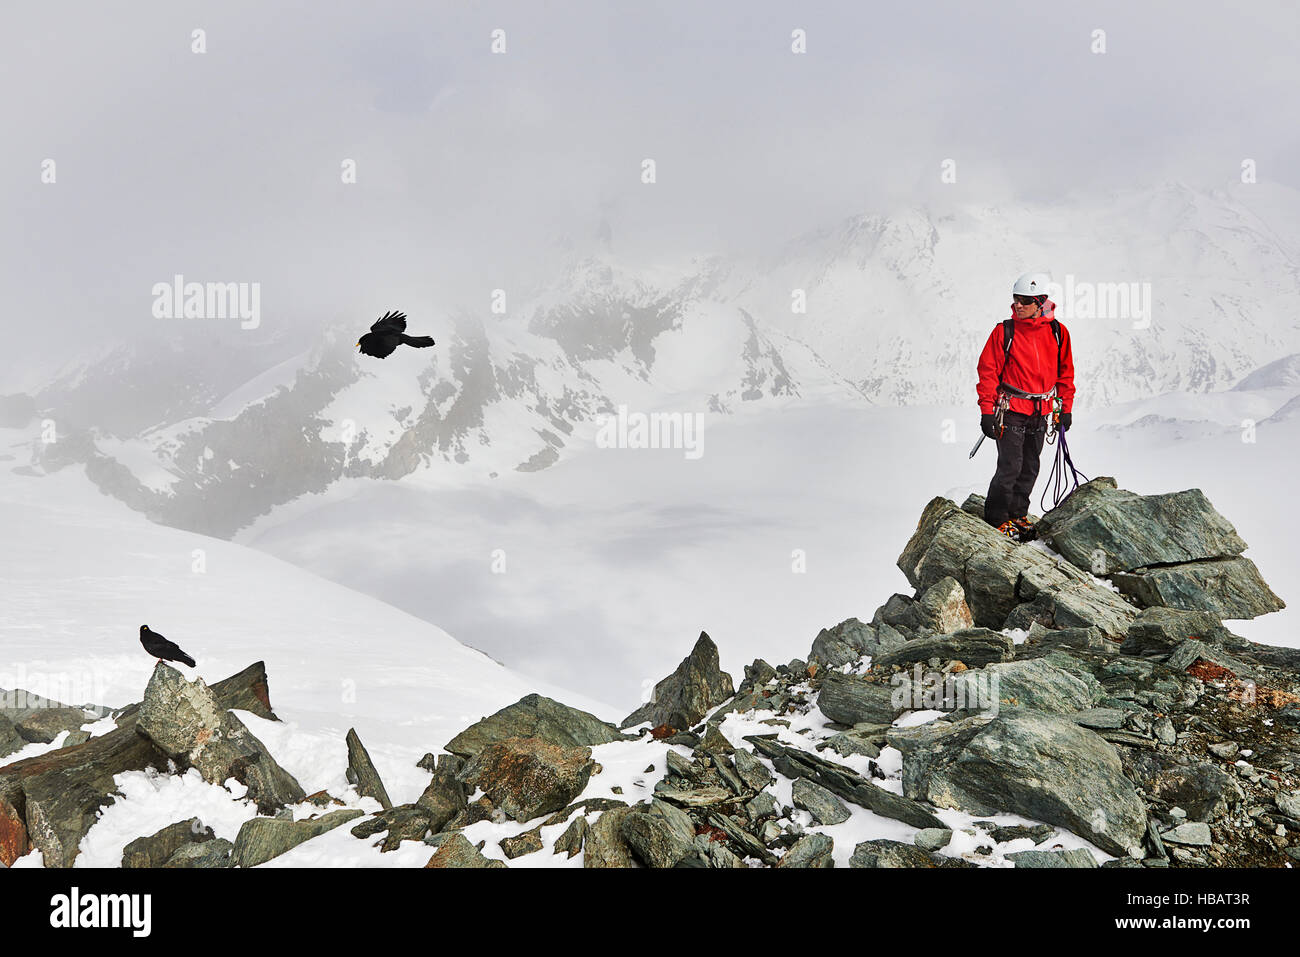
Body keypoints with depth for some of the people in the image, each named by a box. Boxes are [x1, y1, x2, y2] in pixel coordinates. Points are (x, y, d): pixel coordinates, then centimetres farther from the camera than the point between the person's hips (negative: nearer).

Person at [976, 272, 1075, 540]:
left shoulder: (1057, 332, 2)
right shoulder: (1004, 331, -8)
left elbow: (1065, 371, 12)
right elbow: (988, 371, -6)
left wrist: (1066, 407, 11)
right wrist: (987, 411, -10)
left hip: (1040, 414, 4)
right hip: (1010, 411, -4)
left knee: (1030, 468, 11)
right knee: (1010, 466, -8)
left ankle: (1017, 514, 26)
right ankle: (997, 518, 6)